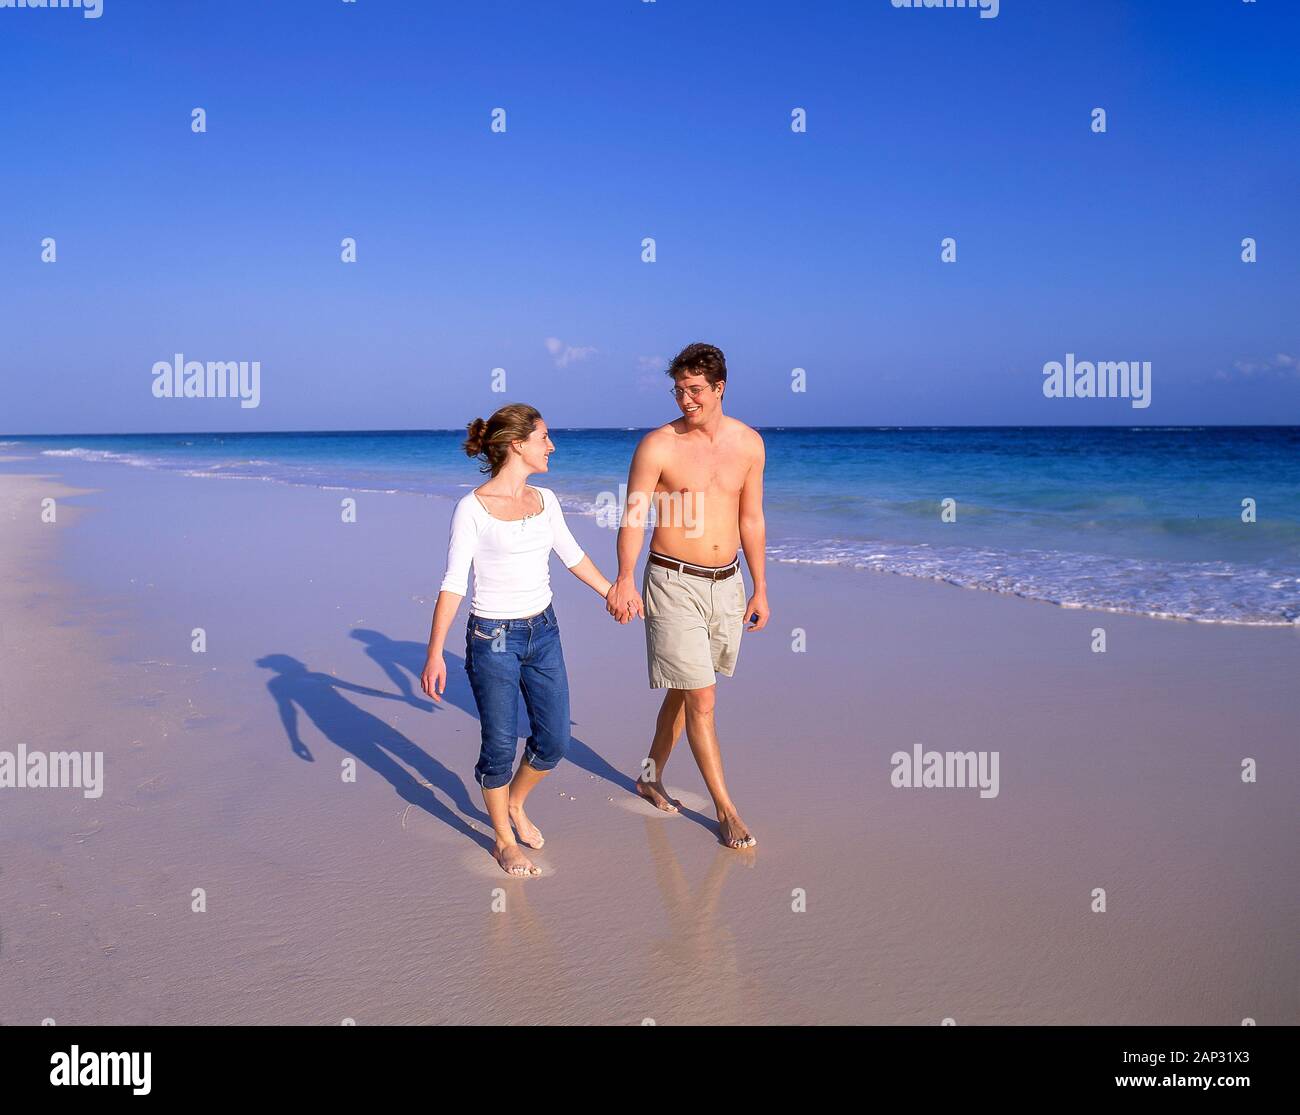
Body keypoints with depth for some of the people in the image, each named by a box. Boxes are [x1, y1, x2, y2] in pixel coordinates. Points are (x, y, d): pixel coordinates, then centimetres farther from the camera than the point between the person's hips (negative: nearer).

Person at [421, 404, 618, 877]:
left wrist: (612, 594, 28)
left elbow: (572, 555, 19)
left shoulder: (544, 500, 4)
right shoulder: (472, 508, -13)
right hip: (493, 638, -6)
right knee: (500, 747, 5)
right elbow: (453, 583, -12)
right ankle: (504, 839, 28)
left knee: (554, 739, 11)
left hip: (543, 632, 6)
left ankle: (515, 805, 40)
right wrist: (434, 652, -17)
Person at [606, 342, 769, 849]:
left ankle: (651, 776, 36)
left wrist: (760, 588, 13)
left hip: (726, 584, 5)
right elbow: (633, 517, -16)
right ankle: (726, 810, 9)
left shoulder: (748, 443, 4)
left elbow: (751, 520, 11)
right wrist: (625, 580, -32)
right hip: (674, 584, -5)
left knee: (684, 690, 17)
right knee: (701, 700, -4)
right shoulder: (657, 446, -10)